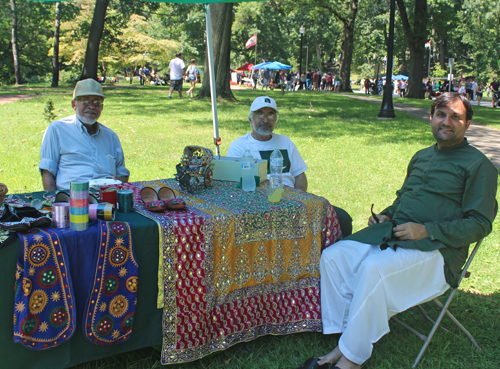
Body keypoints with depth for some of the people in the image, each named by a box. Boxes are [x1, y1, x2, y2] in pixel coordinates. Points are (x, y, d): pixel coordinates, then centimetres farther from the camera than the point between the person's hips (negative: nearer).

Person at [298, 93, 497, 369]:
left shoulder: (478, 165, -1)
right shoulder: (421, 157, 21)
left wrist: (427, 230, -17)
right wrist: (386, 215, 10)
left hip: (435, 249, -7)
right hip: (393, 233, 7)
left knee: (374, 268, -34)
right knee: (332, 257, -14)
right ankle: (343, 342, -13)